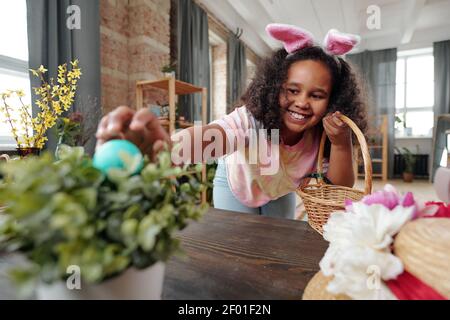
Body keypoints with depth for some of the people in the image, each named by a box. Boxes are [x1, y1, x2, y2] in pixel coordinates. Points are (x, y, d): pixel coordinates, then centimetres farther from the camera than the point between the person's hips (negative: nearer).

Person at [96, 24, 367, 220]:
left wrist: (341, 144, -42)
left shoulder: (324, 133, -26)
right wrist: (164, 147, -84)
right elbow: (208, 139, -61)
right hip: (236, 185, -3)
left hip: (281, 190, 4)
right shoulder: (251, 120, -41)